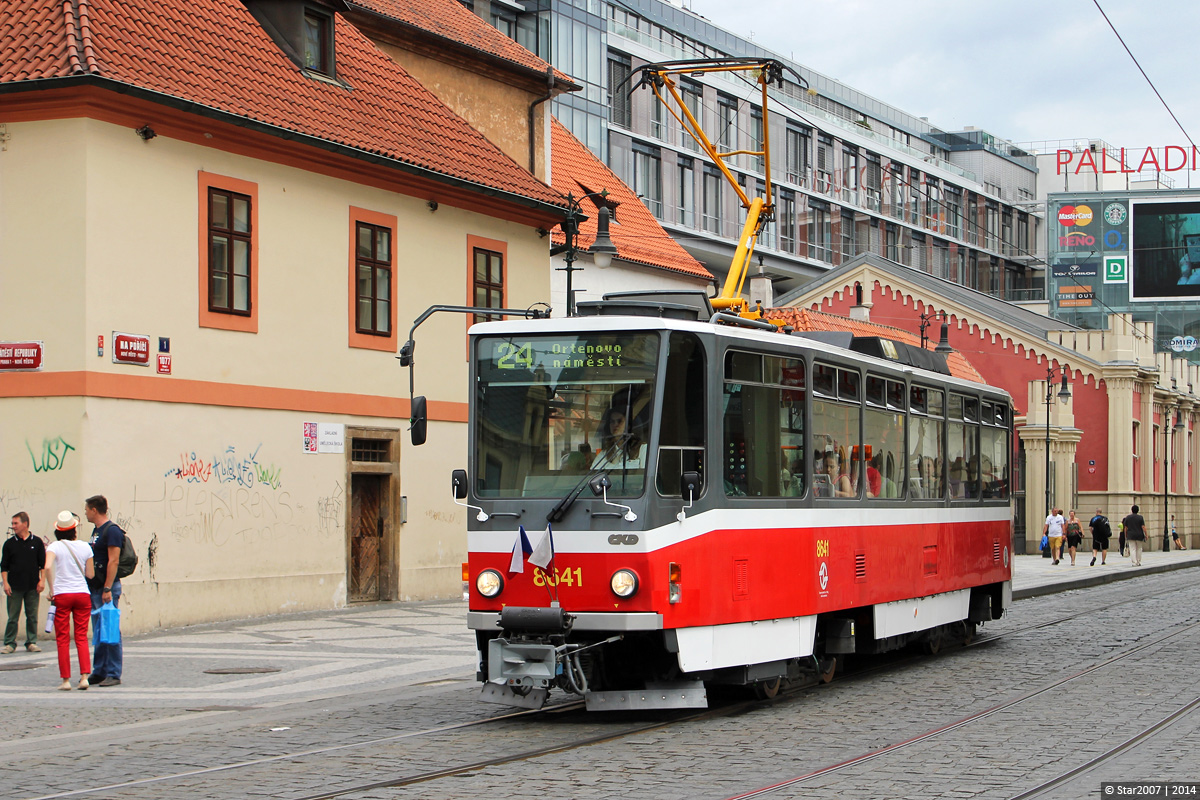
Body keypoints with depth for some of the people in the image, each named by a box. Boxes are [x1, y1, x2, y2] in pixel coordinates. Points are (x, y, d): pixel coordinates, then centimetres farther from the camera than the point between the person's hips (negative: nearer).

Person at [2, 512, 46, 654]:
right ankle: (9, 643, 6)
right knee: (12, 617, 1)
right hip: (14, 587, 0)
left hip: (32, 586, 0)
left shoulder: (37, 542, 4)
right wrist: (5, 583, -4)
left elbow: (43, 564, 7)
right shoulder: (9, 543, 4)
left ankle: (31, 642, 11)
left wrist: (42, 580, -2)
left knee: (32, 616, 4)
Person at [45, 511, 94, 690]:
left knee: (62, 639, 4)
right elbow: (90, 574, 6)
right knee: (81, 637, 7)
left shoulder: (54, 547, -3)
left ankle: (66, 679, 3)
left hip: (62, 595, -2)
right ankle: (84, 676, -5)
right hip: (82, 594, 2)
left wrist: (52, 590, -11)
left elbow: (48, 567, -20)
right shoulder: (85, 547, 4)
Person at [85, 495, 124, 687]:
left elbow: (113, 561, -19)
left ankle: (113, 675, -4)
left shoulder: (111, 530, -13)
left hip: (108, 588, -10)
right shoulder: (97, 530, 17)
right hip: (96, 588, 10)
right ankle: (99, 672, 17)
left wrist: (107, 589, -23)